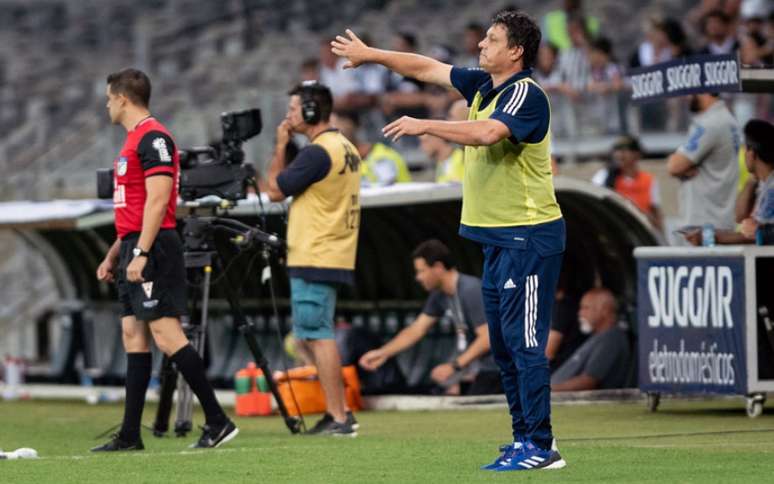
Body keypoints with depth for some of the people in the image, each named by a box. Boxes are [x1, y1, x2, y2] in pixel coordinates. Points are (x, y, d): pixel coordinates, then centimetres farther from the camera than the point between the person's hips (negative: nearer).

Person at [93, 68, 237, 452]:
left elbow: (157, 200, -20)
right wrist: (113, 256, 25)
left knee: (166, 334, -13)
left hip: (153, 249, -10)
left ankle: (218, 421, -11)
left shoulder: (153, 138, -12)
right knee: (133, 336, 7)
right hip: (135, 251, 10)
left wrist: (140, 253, -24)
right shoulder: (134, 140, 20)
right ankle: (130, 436, 8)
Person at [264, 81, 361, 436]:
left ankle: (339, 418, -7)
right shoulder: (346, 148, 14)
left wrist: (280, 146, -3)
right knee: (312, 335, 14)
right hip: (334, 257, 10)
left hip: (314, 260, -10)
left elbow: (275, 190, -10)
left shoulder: (317, 152, -16)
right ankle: (338, 413, 14)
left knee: (317, 335, -7)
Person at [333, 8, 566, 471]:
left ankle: (540, 448, -7)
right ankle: (525, 439, 17)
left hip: (529, 237, -10)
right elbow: (429, 68, 24)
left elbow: (487, 133, -32)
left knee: (524, 343, -9)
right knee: (504, 345, 11)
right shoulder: (483, 85, 12)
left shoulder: (526, 95, -15)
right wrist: (371, 54, 27)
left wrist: (425, 126, -27)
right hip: (497, 237, 10)